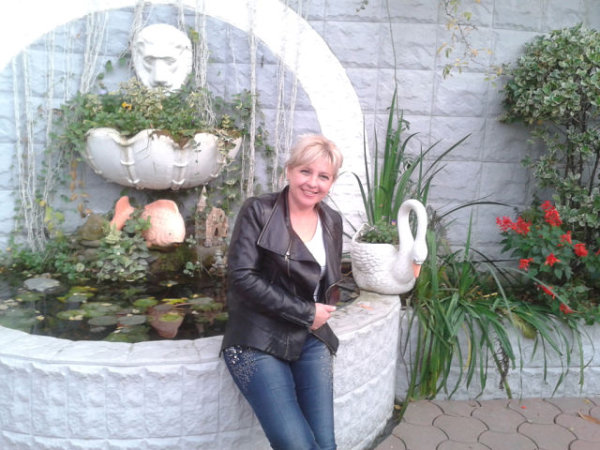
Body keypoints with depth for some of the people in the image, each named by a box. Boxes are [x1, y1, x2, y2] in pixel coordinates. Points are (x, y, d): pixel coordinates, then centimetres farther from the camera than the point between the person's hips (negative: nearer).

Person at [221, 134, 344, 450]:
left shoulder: (332, 222, 10)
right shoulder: (258, 211, -6)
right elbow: (242, 276, -15)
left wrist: (322, 313, -2)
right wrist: (305, 313, -13)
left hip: (312, 340, 5)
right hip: (259, 342, -5)